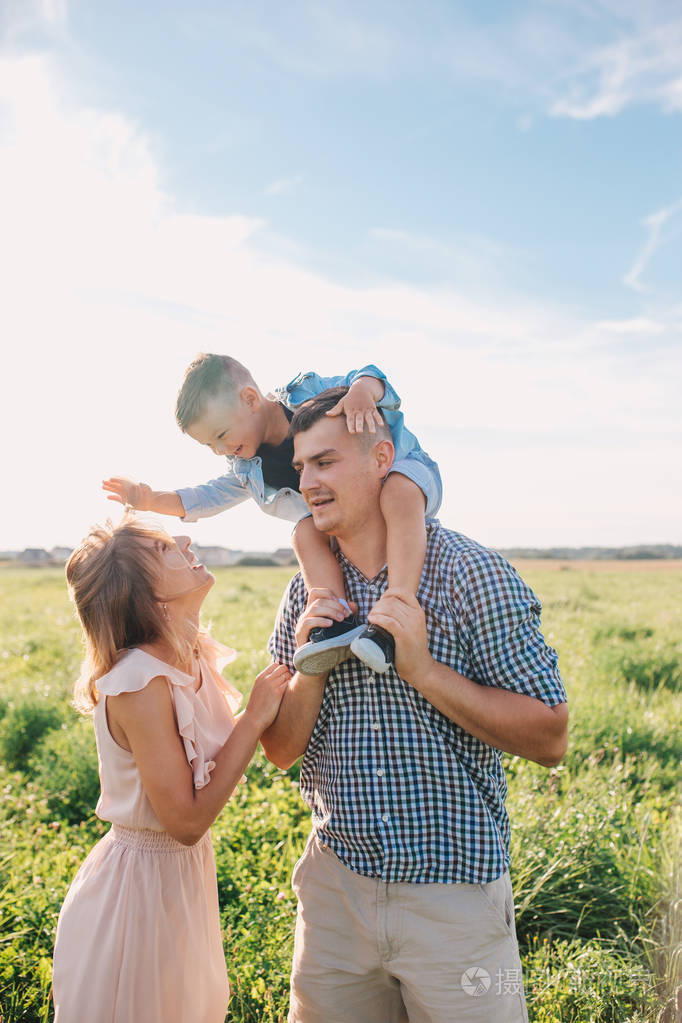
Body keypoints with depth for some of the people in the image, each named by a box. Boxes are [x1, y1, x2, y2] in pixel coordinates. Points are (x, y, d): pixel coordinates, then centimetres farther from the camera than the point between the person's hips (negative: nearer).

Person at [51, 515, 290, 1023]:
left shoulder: (189, 661, -2)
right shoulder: (140, 682, -27)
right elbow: (187, 821, -25)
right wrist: (255, 717, -22)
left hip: (186, 869, 8)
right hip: (142, 880, -8)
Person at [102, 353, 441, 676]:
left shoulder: (310, 391, -15)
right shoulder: (248, 468, 3)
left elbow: (368, 377, -19)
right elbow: (213, 495, 14)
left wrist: (362, 392, -44)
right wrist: (151, 500, 4)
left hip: (400, 472, -6)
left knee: (398, 493, -41)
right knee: (306, 531, -24)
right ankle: (339, 619, -37)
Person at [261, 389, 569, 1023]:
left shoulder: (471, 573, -13)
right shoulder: (306, 596, 3)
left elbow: (549, 740, -14)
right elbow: (280, 750, 5)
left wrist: (422, 668, -23)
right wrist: (311, 668, -14)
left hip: (455, 895, -4)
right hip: (335, 887, 4)